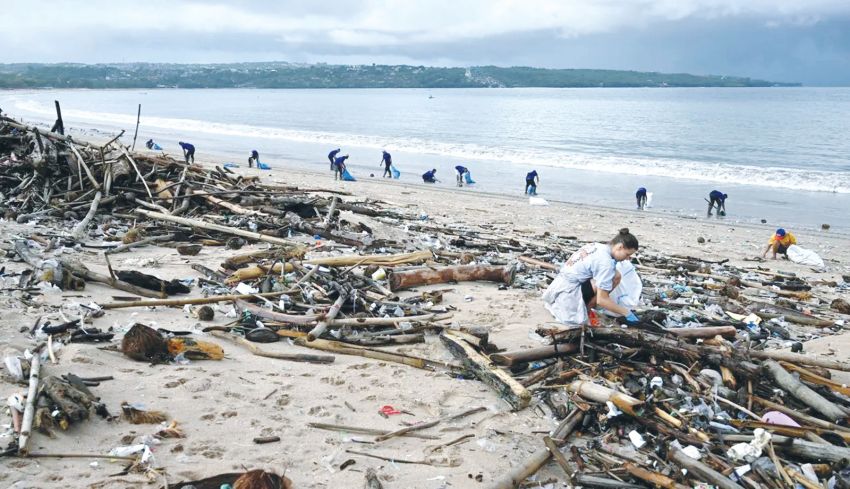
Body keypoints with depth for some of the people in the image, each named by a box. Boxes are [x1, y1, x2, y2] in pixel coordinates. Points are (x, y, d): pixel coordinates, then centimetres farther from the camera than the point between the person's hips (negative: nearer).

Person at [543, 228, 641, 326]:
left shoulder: (595, 246, 7)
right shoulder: (606, 262, -18)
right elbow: (601, 300, -17)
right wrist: (627, 313, -7)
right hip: (567, 295, -9)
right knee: (615, 276, -15)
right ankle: (585, 309, -3)